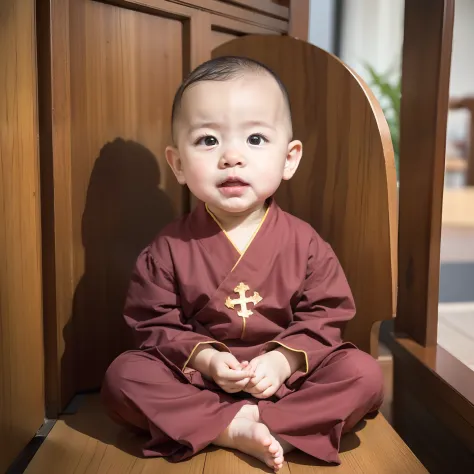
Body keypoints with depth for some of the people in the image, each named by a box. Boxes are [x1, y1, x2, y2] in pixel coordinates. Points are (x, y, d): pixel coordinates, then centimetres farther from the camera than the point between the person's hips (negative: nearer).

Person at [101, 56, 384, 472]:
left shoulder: (303, 241, -5)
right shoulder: (170, 248, -6)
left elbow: (326, 316, -3)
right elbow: (155, 323, -3)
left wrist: (284, 359, -18)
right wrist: (204, 358, -19)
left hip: (286, 375, 1)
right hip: (198, 374, 0)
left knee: (364, 373, -20)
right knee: (122, 375, -22)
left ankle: (257, 424, -25)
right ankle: (235, 430, -23)